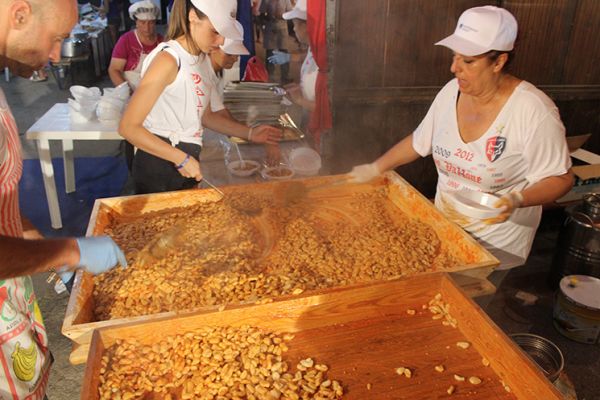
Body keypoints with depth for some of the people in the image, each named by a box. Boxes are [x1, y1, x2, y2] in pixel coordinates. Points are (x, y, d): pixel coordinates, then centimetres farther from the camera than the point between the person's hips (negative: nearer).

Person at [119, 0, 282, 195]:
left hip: (186, 162, 8)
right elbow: (128, 127, -20)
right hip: (159, 166, -8)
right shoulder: (168, 60, -19)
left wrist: (249, 133, 8)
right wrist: (181, 159, -22)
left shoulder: (203, 59, 6)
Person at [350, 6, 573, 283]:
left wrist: (516, 200, -34)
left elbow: (560, 178, -16)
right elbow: (419, 142, 6)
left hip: (496, 244, -4)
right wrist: (375, 168, 4)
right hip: (445, 228, 5)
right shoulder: (451, 92, -8)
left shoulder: (534, 111, -23)